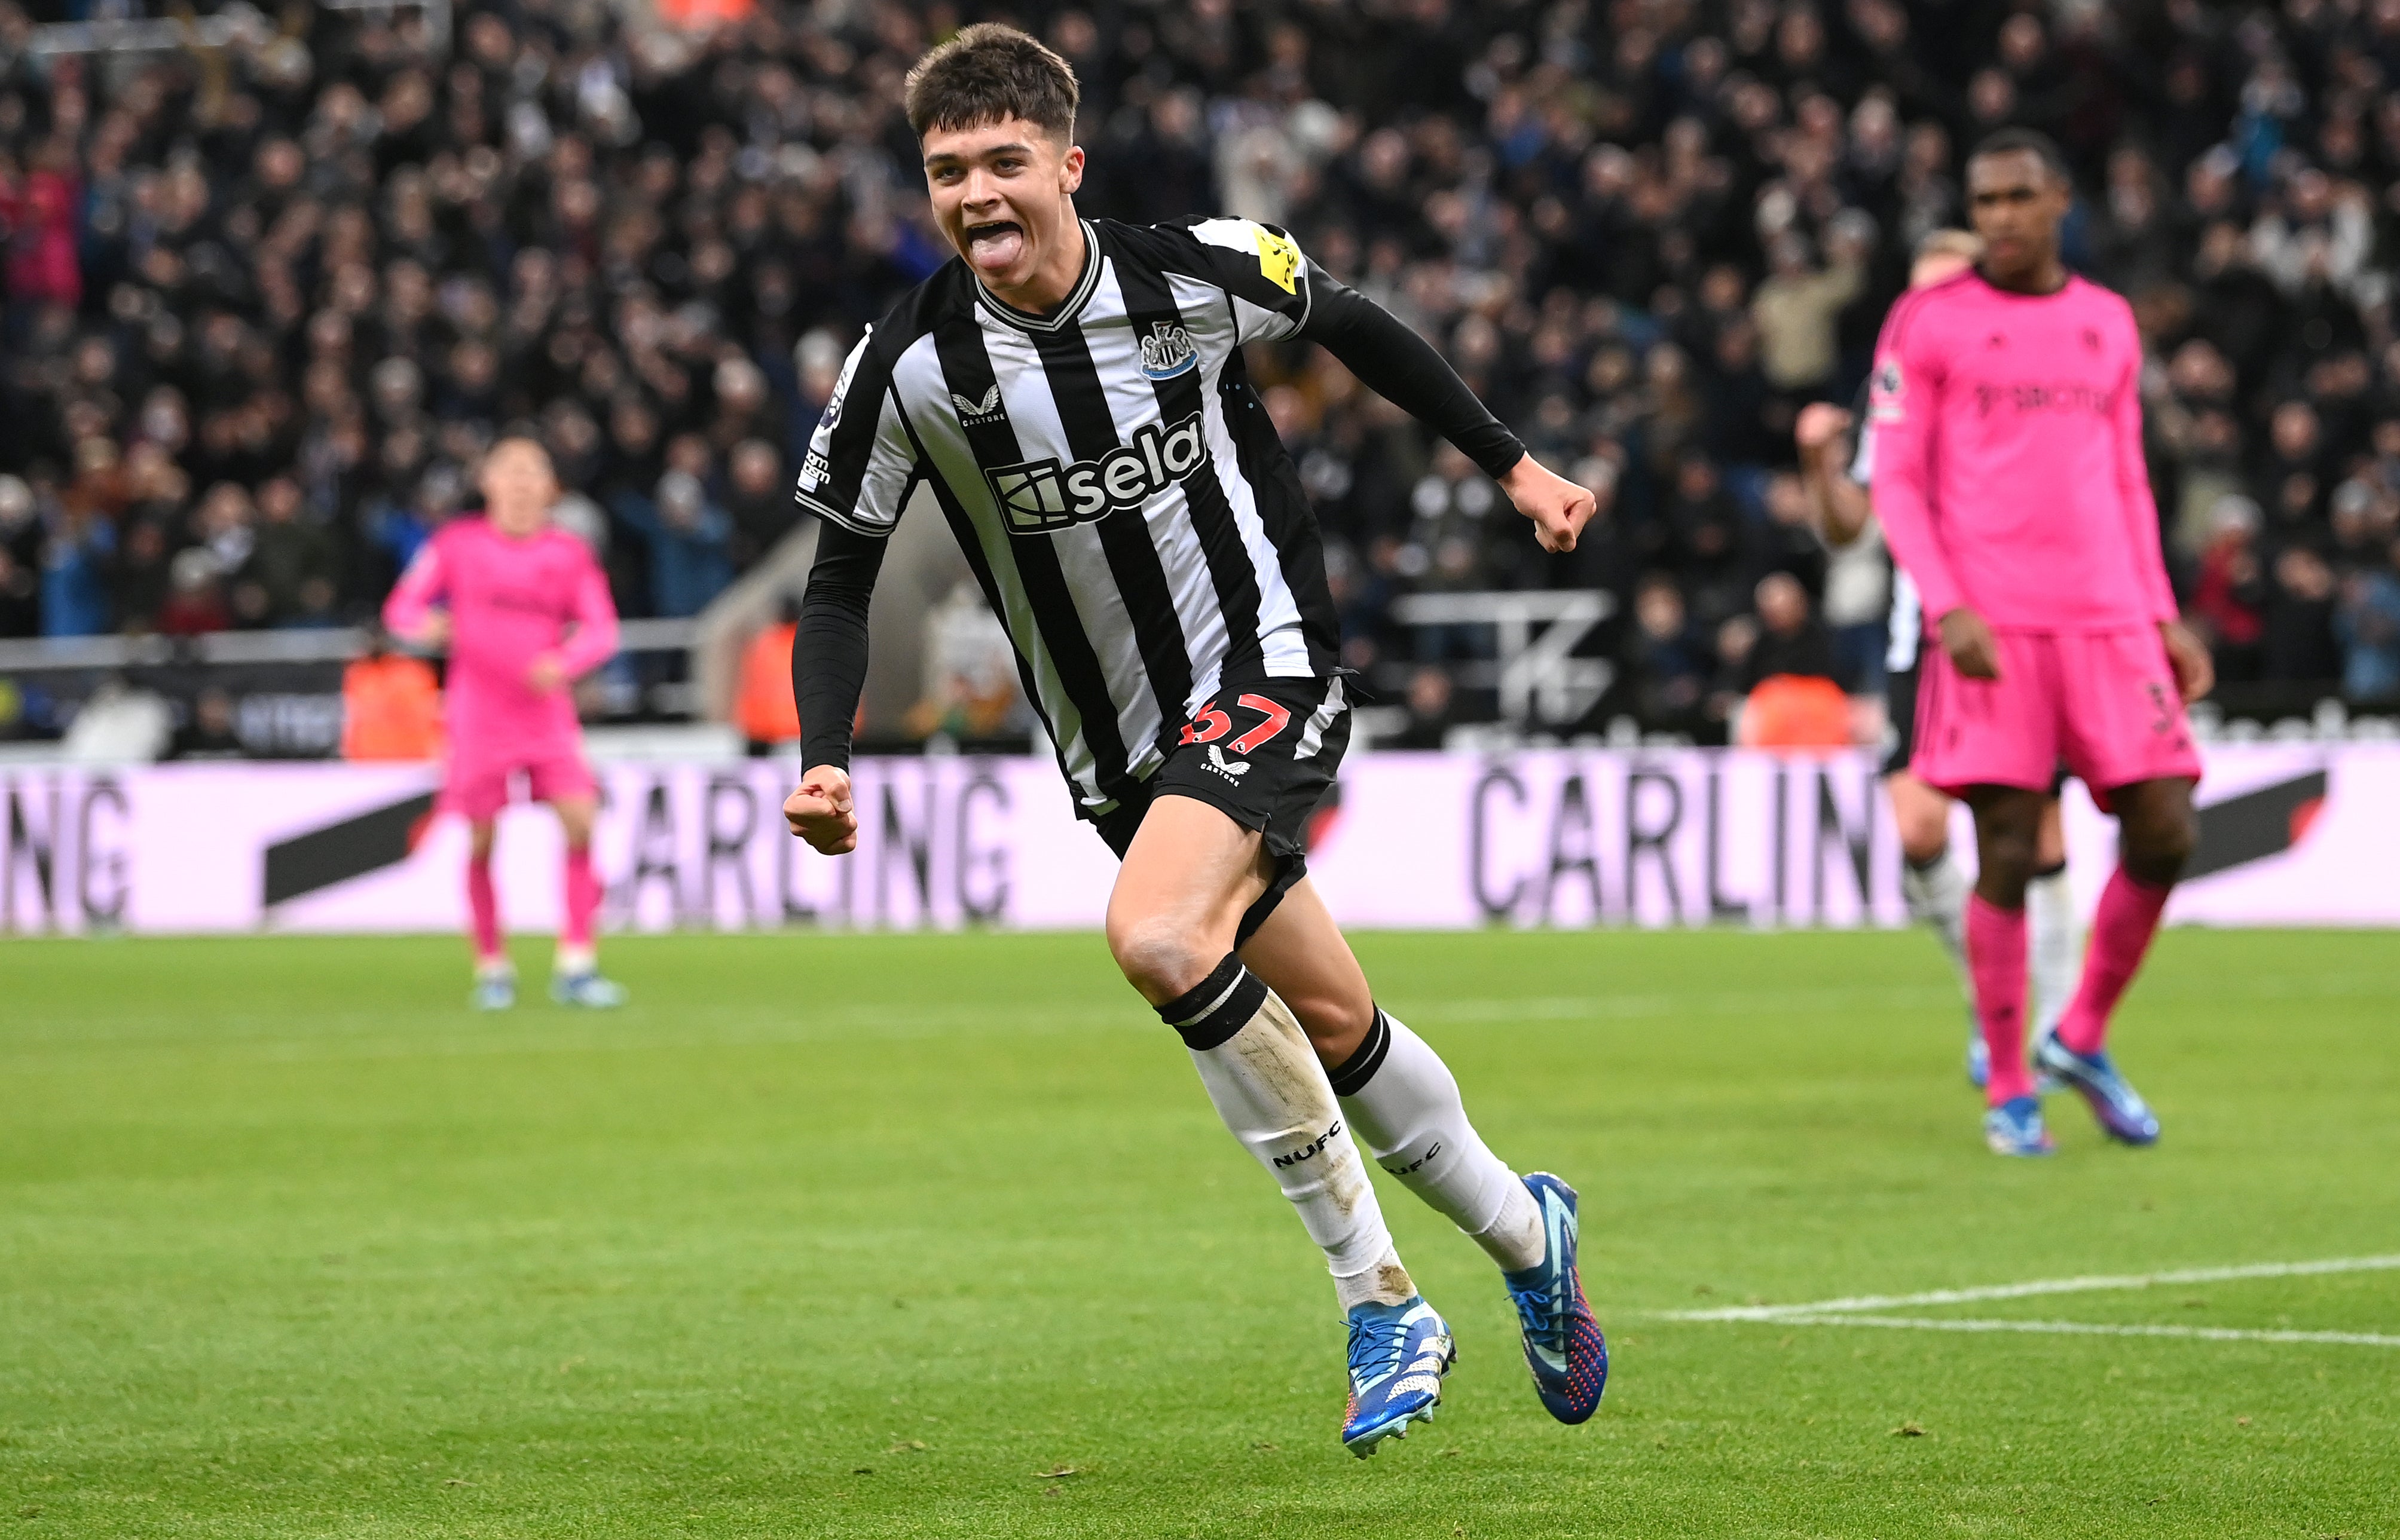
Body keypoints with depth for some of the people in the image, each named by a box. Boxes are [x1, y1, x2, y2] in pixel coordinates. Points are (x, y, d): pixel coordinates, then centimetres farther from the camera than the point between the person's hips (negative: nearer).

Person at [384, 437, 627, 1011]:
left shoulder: (568, 554, 5)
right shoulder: (458, 544, 2)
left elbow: (601, 629, 3)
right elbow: (402, 607, 4)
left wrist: (564, 662, -18)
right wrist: (424, 625, -20)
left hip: (547, 714, 1)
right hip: (479, 716, -1)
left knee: (581, 825, -12)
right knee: (481, 843, 0)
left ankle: (575, 966, -5)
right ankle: (492, 969, 16)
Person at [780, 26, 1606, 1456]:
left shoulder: (1199, 274, -14)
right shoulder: (910, 367, -12)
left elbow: (1351, 326, 7)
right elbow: (844, 572, -1)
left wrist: (1513, 464, 15)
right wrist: (826, 762, -16)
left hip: (1269, 668, -4)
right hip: (1120, 744, 4)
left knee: (1159, 937, -27)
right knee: (1332, 1022, 8)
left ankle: (1380, 1296, -14)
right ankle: (1522, 1231, 35)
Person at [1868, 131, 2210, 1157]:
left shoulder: (2109, 323, 16)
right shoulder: (1929, 322, 3)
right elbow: (1896, 483, 0)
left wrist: (2163, 615, 14)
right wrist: (1947, 610, -11)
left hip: (2109, 622, 4)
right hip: (1991, 628, -4)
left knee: (2165, 834, -5)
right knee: (2007, 856, -7)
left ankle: (2083, 1038, 15)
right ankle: (2009, 1091, 5)